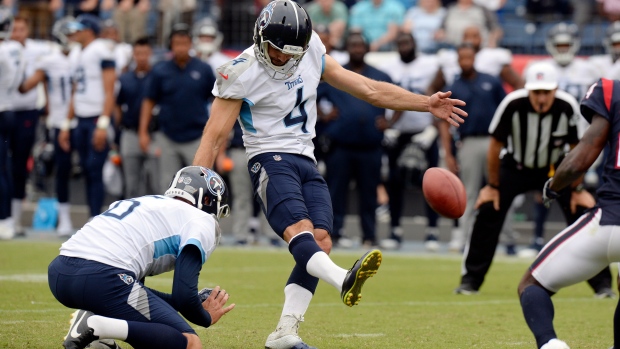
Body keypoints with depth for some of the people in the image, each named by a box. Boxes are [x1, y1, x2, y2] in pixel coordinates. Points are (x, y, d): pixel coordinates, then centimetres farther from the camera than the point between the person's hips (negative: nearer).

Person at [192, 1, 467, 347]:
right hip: (270, 161, -6)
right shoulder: (242, 73, -8)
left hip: (306, 162, 6)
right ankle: (344, 280, -59)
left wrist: (427, 104, 8)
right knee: (300, 229, -30)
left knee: (321, 240, -11)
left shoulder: (311, 55, 7)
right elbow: (215, 136, -7)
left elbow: (368, 89, 12)